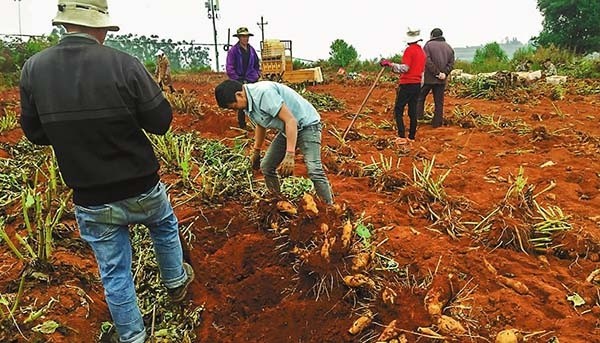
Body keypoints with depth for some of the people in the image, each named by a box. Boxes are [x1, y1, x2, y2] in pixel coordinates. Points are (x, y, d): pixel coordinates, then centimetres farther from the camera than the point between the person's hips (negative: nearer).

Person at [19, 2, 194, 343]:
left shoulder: (33, 69, -7)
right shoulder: (124, 64, -19)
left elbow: (36, 133, 3)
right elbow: (161, 122, -13)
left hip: (91, 202, 2)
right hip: (142, 190, -2)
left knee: (114, 273, 16)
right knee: (166, 226, 31)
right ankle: (176, 282, 50)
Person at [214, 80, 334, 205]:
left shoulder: (264, 92, -29)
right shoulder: (248, 103, 0)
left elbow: (291, 120, -31)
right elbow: (261, 125, 19)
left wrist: (290, 155, -35)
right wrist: (256, 151, 26)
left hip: (307, 124, -9)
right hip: (286, 130, 9)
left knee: (314, 171, -24)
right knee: (266, 167, 8)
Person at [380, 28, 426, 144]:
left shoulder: (409, 50, -11)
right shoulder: (422, 51, 16)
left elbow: (405, 68, -20)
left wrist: (390, 64, -16)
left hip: (407, 84, -8)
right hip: (417, 84, 8)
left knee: (398, 110, -4)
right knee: (413, 111, 10)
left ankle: (401, 137, -11)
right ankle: (411, 137, 13)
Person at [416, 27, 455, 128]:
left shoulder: (428, 45, -4)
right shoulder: (449, 47, 13)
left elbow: (428, 61, -16)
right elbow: (451, 63, 4)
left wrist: (437, 73, -14)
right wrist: (444, 73, -6)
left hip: (428, 78, -4)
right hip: (441, 80, 4)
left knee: (420, 96, 11)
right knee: (439, 102, 7)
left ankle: (418, 115, 2)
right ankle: (437, 122, 10)